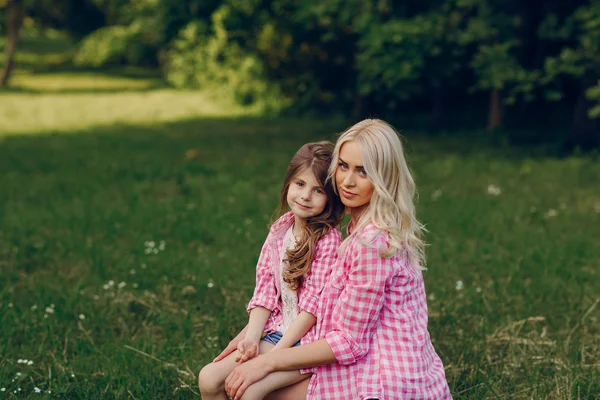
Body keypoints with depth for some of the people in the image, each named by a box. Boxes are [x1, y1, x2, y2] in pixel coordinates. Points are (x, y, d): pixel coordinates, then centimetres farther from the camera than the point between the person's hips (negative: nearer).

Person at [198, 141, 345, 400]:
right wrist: (251, 338, -11)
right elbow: (265, 289, 3)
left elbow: (314, 303, -17)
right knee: (209, 378, -7)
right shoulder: (280, 228, 4)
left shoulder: (328, 239, -15)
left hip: (310, 338, -6)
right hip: (277, 329, 6)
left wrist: (272, 356, -18)